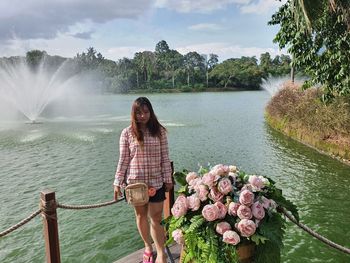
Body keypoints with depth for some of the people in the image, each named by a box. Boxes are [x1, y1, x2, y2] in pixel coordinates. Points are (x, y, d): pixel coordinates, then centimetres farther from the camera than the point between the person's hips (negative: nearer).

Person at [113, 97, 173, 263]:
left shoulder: (159, 131, -3)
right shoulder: (127, 133, -4)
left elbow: (165, 157, 0)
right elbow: (123, 160, -1)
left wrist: (168, 179, -1)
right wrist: (118, 183, -2)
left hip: (156, 182, -1)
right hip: (135, 182, 1)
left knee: (156, 219, 3)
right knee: (141, 216, 16)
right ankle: (148, 247, 37)